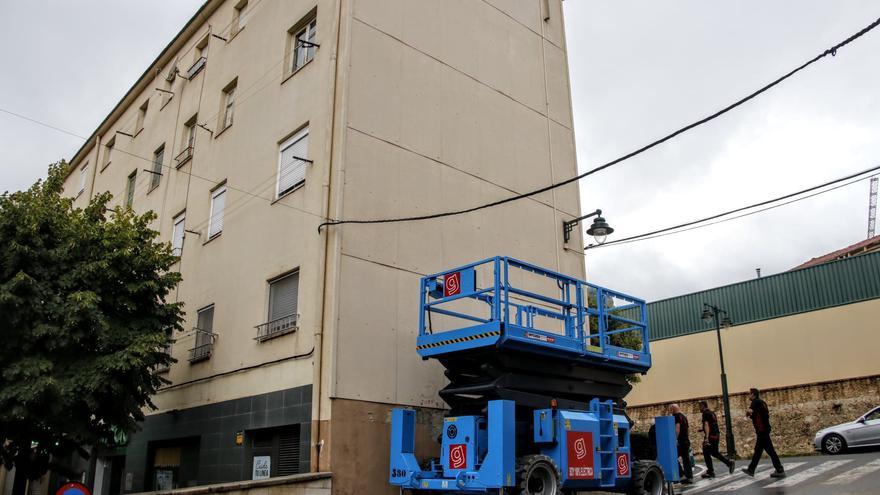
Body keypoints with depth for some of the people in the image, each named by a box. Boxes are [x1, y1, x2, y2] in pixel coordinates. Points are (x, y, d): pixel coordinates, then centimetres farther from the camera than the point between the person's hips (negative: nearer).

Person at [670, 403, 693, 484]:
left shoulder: (676, 416, -9)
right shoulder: (684, 417, 19)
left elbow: (677, 428, -20)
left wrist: (675, 439, -23)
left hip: (680, 442, -9)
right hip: (686, 441, 9)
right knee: (686, 459, 10)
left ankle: (682, 475, -14)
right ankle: (690, 477, 10)